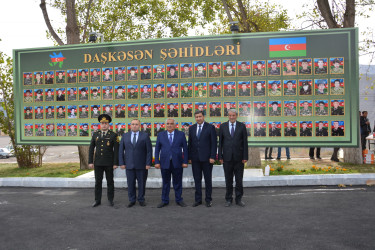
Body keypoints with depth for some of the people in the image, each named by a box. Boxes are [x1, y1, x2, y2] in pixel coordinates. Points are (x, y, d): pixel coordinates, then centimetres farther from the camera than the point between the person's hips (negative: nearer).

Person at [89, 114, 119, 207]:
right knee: (98, 182, 6)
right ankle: (97, 200, 16)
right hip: (98, 163, 3)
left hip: (109, 163, -2)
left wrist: (116, 163, -9)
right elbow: (91, 149, 7)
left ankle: (111, 200, 17)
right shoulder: (95, 135, 7)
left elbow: (116, 150, -4)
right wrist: (90, 162, 0)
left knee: (110, 181, 6)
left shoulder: (113, 135, -2)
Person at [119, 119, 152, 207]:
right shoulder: (125, 136, 7)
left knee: (141, 183, 6)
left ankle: (141, 199, 21)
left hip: (141, 165, -1)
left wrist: (148, 163, -8)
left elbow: (149, 150, -2)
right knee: (130, 183, 5)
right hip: (129, 165, 2)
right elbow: (121, 150, 7)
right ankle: (132, 200, 19)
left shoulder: (145, 136, 0)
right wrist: (121, 163, 0)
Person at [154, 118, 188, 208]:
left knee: (178, 183, 9)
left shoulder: (181, 134, 3)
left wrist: (185, 161, -4)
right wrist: (157, 162, -2)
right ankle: (164, 201, 21)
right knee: (165, 183, 9)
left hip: (177, 163, -1)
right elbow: (157, 149, 5)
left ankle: (179, 200, 22)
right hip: (165, 163, 1)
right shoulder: (160, 135, 6)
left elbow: (185, 149, 2)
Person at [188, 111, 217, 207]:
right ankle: (198, 199, 17)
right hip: (195, 158, 4)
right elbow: (190, 143, 11)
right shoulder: (191, 128, 10)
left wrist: (212, 157, -12)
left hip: (206, 158, -3)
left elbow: (214, 143, -5)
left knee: (208, 179, 5)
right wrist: (189, 157, 5)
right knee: (197, 179, 8)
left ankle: (208, 199, 16)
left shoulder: (210, 127, -2)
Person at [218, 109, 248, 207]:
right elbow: (220, 142, 5)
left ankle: (239, 199, 19)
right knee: (228, 180, 8)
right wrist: (220, 156, 0)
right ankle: (228, 199, 19)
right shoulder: (222, 126, 4)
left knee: (239, 180, 6)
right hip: (227, 157, 1)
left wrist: (245, 157, -5)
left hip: (238, 157, 0)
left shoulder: (242, 126, 2)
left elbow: (245, 142, 0)